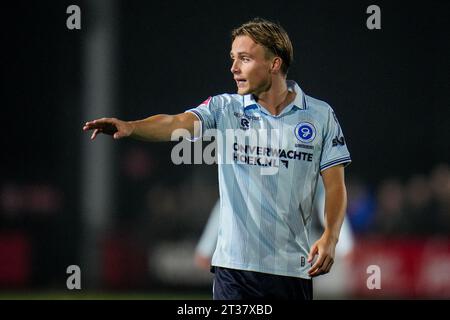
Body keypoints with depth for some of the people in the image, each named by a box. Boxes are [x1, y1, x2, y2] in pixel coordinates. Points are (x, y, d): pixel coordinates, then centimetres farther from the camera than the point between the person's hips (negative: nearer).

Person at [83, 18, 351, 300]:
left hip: (293, 267, 0)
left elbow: (335, 186, 3)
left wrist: (330, 237, -14)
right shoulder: (224, 108, 3)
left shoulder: (321, 115, 3)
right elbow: (176, 124, -15)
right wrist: (130, 127, -35)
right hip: (234, 265, 0)